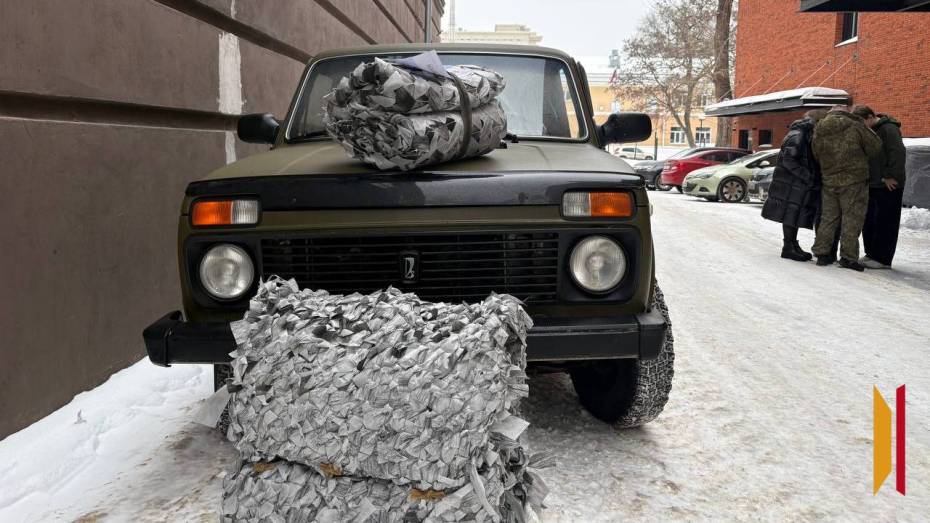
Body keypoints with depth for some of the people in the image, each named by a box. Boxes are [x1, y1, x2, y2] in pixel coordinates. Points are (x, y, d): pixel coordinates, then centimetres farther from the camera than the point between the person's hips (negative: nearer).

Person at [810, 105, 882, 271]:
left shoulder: (818, 131, 4)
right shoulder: (855, 127, -8)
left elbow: (816, 156, 6)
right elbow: (876, 147, -4)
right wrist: (859, 155, 12)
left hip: (829, 181, 5)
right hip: (853, 181, -4)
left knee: (828, 217, 13)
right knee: (852, 218, 1)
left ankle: (821, 253, 15)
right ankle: (848, 257, 0)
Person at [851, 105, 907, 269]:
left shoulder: (889, 129, -13)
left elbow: (899, 153, -20)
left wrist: (891, 176, -18)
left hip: (888, 186, -9)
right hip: (872, 185, 9)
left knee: (885, 222, -4)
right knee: (869, 221, 11)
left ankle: (883, 259, 0)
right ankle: (871, 254, 21)